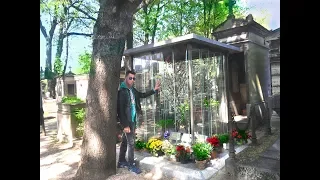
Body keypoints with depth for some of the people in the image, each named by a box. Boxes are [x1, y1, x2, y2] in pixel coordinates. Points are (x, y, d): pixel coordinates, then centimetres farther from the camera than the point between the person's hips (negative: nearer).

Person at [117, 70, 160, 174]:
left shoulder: (133, 90, 7)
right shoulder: (122, 91, -16)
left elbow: (143, 95, 21)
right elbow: (121, 110, -19)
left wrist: (154, 90, 9)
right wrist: (125, 125, -20)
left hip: (133, 120, 8)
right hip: (127, 121, -8)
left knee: (125, 141, 16)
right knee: (131, 142, -2)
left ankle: (121, 162, 29)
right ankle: (131, 165, 10)